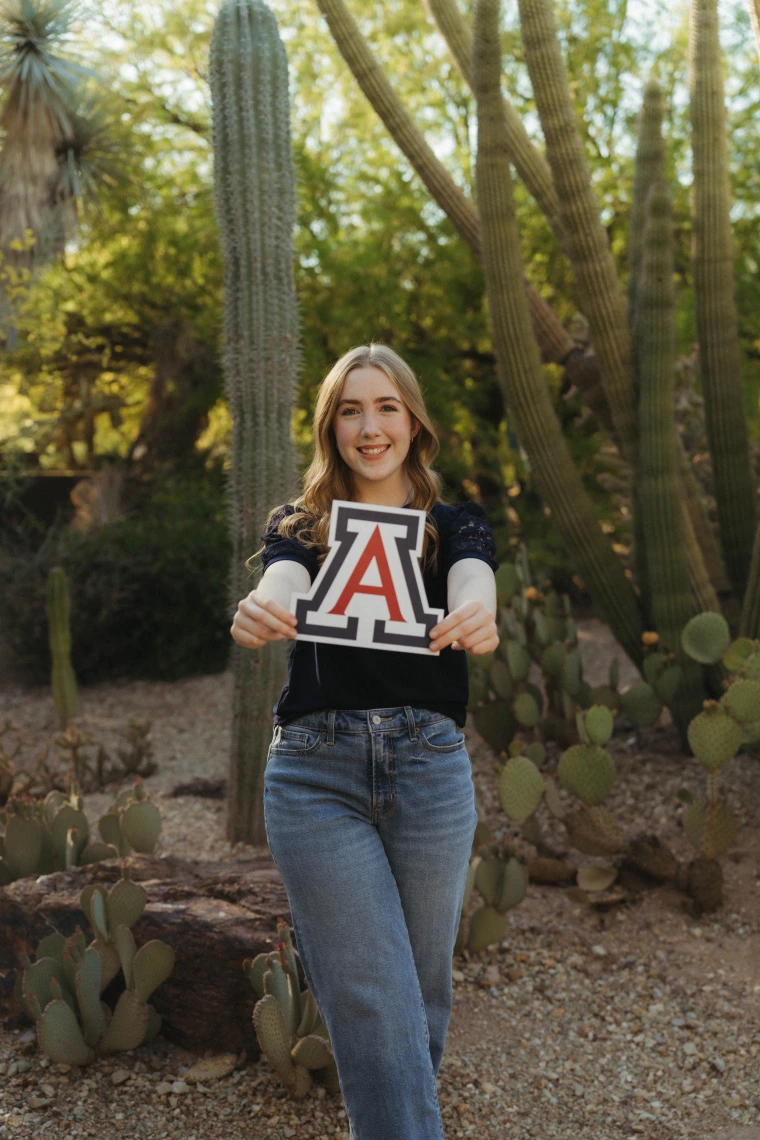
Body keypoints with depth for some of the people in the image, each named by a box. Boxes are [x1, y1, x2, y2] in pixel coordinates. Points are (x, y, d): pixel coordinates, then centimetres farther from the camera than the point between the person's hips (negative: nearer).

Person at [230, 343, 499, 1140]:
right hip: (315, 773, -1)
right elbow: (282, 582, -15)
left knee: (422, 994, 14)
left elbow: (474, 582, -15)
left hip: (430, 767, 2)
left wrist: (476, 615, -41)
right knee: (373, 1009, -3)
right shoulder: (298, 527, 8)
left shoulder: (456, 525, 8)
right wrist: (259, 613, -40)